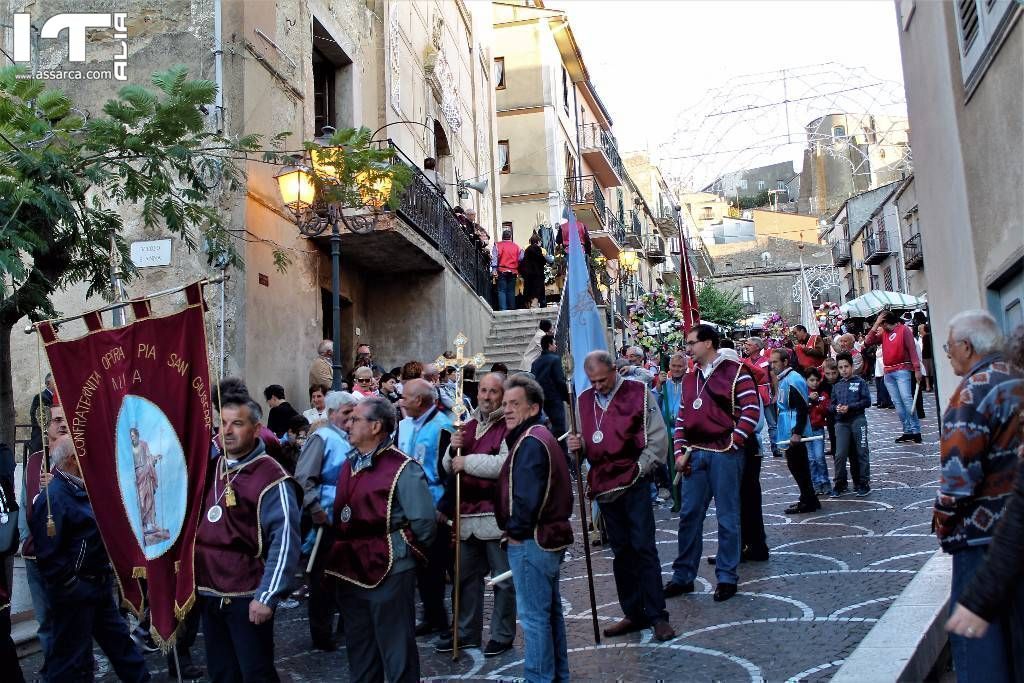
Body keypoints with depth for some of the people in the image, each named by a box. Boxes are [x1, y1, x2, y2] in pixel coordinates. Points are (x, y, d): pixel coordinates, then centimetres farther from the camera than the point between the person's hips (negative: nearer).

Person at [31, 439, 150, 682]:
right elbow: (48, 554, -24)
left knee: (118, 639, 19)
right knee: (72, 656, 3)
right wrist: (71, 585, -19)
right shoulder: (53, 497, -21)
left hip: (99, 586, 9)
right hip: (75, 592, -9)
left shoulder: (81, 489, 11)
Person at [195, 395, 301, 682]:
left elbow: (285, 540, -19)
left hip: (247, 596, -7)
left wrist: (267, 596, -21)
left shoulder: (270, 476, -15)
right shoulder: (210, 468, 7)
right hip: (208, 592, 7)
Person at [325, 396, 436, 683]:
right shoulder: (350, 464, 9)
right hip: (351, 571, 8)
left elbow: (424, 521, -17)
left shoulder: (402, 469, -17)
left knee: (396, 651, 6)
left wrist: (403, 551, -4)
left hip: (389, 572, -8)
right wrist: (339, 551, 12)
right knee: (358, 650, 22)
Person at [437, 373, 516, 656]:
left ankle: (502, 635, 19)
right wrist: (453, 449, -6)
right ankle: (467, 632, 31)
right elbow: (450, 467, 16)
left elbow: (505, 464, -24)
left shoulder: (508, 426, -9)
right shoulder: (469, 425, 14)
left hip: (497, 515, -7)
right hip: (468, 514, 7)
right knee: (467, 575, 17)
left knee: (503, 579, 5)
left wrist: (468, 461, -15)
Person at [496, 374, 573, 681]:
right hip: (550, 536, 11)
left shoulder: (530, 442, -18)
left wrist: (515, 530, -11)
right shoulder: (541, 437, 14)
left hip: (530, 541, -11)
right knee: (550, 609, 19)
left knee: (533, 616, -1)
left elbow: (526, 497, -25)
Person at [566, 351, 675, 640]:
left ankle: (657, 615, 5)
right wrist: (577, 445, -6)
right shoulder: (584, 400, 9)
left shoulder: (638, 392, -4)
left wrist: (640, 468, -9)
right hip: (604, 484, 5)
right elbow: (586, 445, 16)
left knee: (643, 548, -4)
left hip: (634, 483, -5)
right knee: (621, 551, 11)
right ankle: (633, 614, 21)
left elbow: (658, 437, -4)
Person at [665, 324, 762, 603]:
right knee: (689, 515, 8)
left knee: (727, 517, 4)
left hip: (724, 452, -6)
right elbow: (681, 418, 16)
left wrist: (733, 444, -13)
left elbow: (751, 410, -11)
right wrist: (680, 452, 6)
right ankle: (683, 576, 17)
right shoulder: (689, 379, 15)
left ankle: (726, 577, 15)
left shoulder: (735, 372, -4)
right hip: (695, 453, 6)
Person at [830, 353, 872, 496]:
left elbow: (867, 401, -5)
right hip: (841, 423, 3)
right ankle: (839, 485, 5)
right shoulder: (837, 386, 16)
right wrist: (836, 408, -7)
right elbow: (831, 405, 15)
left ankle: (863, 484, 11)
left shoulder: (860, 382, 4)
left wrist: (849, 407, -13)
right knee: (840, 454, -5)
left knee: (861, 453, 2)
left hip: (858, 420, -3)